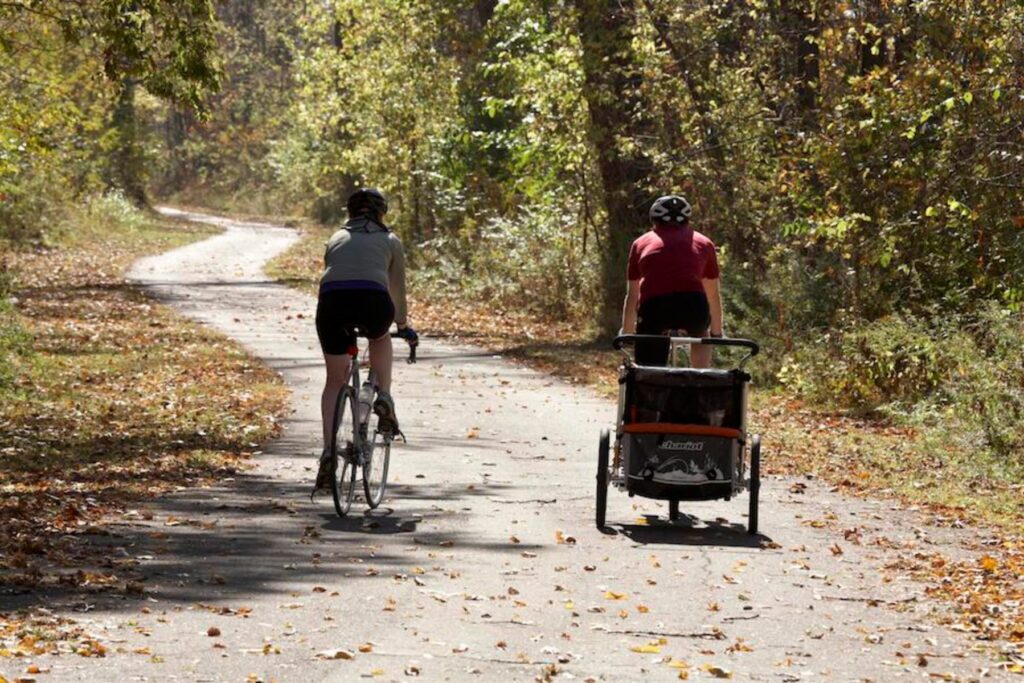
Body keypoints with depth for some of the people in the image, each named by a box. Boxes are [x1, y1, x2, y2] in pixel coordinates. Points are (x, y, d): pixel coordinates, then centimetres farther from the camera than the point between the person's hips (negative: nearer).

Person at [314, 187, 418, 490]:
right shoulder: (389, 240, 26)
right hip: (373, 300, -1)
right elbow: (397, 288, 34)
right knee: (380, 338, 36)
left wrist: (341, 324, 51)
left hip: (331, 300, 1)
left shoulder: (337, 238, 31)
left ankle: (328, 451, 3)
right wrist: (404, 326, 50)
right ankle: (384, 397, 15)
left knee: (335, 380, 18)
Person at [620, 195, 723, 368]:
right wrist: (716, 333, 48)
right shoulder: (702, 243, 26)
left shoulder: (642, 243, 25)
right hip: (693, 305, 1)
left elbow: (632, 296, 30)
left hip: (653, 306, -1)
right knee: (700, 335, 35)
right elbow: (713, 294, 34)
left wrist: (626, 334, 43)